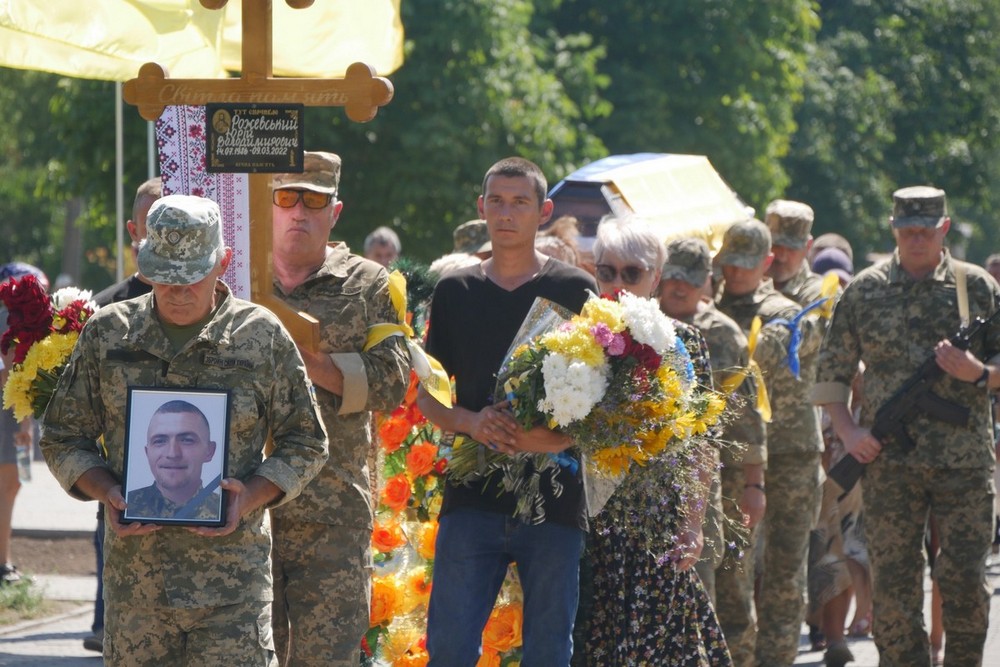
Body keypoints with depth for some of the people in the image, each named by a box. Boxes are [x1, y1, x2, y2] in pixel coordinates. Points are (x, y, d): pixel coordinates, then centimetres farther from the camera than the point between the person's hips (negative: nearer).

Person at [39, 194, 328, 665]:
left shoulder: (262, 337, 2)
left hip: (233, 573, -2)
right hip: (134, 569, 2)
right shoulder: (107, 334, 7)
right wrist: (106, 491, -8)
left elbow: (305, 445, 8)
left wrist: (251, 497, -11)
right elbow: (63, 438, 12)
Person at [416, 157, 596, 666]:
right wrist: (470, 422, -10)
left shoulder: (575, 291, 4)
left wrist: (563, 436, -16)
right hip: (472, 497, 1)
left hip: (555, 499, -1)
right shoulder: (455, 293, 10)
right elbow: (424, 396, 12)